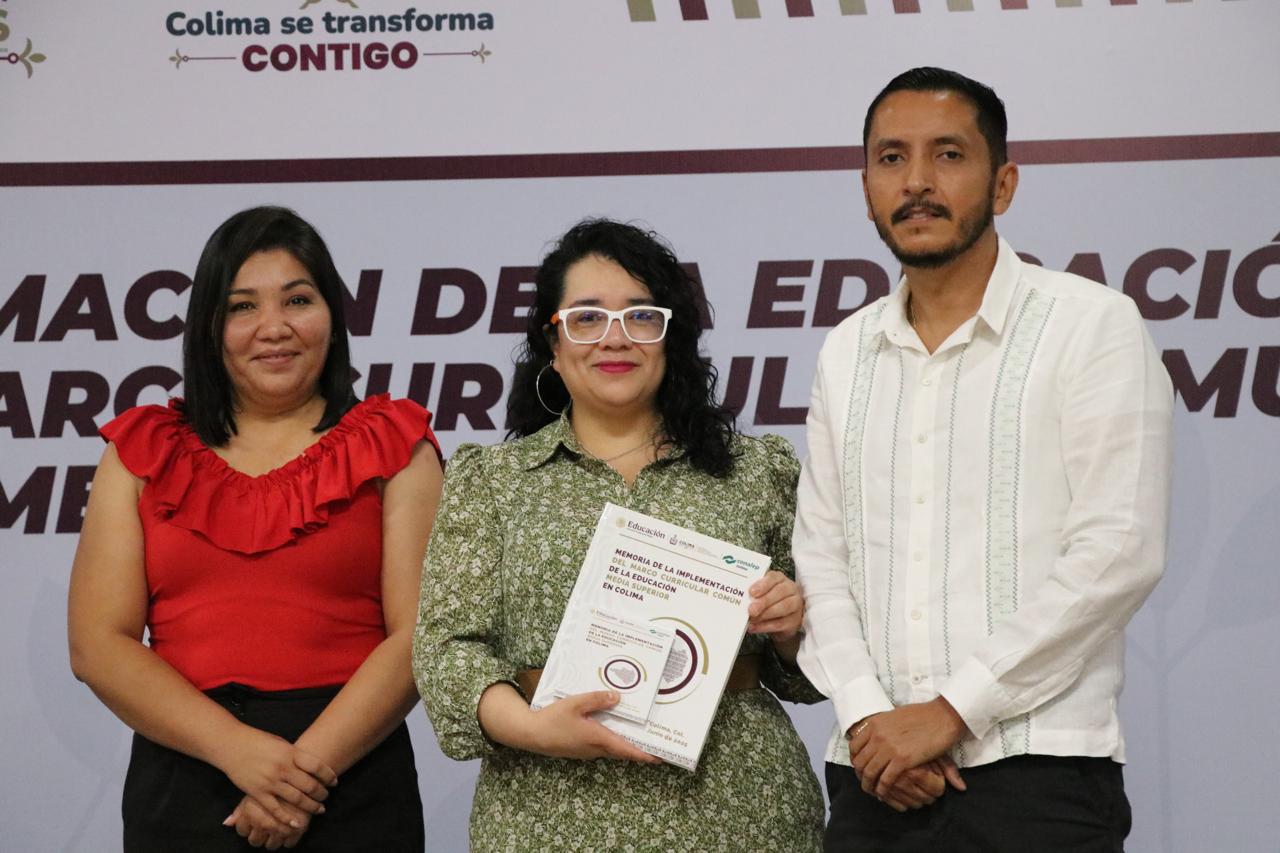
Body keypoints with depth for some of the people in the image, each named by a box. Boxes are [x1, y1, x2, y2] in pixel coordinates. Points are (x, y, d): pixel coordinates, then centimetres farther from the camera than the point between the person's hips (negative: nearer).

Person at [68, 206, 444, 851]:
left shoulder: (394, 451, 5)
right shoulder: (142, 455, 8)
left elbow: (420, 634, -5)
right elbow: (97, 645, -1)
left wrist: (309, 766, -16)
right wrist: (240, 751, -13)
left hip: (354, 791, -1)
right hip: (180, 790, 1)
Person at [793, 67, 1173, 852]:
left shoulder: (1092, 326, -3)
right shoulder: (847, 354, 14)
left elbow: (1117, 553, -11)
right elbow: (821, 554, 10)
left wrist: (950, 711, -13)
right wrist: (865, 716, -7)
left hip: (1037, 777, -4)